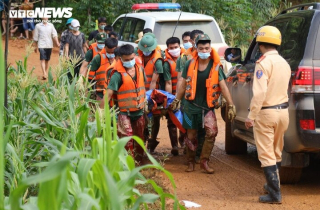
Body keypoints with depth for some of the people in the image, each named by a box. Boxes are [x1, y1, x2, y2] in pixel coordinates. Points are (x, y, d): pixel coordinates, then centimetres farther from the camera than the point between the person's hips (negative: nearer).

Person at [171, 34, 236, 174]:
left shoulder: (216, 66, -6)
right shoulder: (190, 64, -2)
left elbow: (223, 87, -7)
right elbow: (183, 85, 10)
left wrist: (231, 106, -12)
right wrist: (176, 101, 14)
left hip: (208, 106, -1)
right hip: (191, 105, 1)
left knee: (212, 131, -19)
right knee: (191, 136, 8)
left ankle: (204, 161, -5)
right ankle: (191, 162, 27)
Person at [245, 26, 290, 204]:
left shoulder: (264, 62, -15)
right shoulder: (284, 63, 10)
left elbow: (259, 92, -22)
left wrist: (251, 116, -19)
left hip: (267, 112, -8)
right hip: (283, 111, 8)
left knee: (266, 155, -3)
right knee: (276, 153, 20)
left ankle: (275, 194, -6)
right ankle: (273, 185, 32)